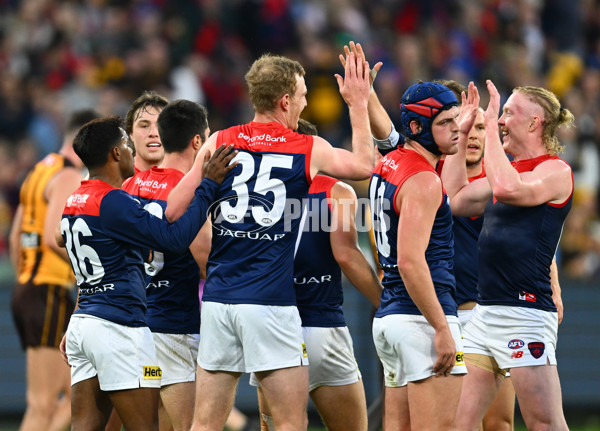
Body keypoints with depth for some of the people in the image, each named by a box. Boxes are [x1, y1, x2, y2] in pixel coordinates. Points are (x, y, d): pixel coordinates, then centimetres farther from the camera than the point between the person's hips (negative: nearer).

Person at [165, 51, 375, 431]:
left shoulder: (219, 143, 5)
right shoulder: (310, 151, 0)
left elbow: (174, 213, 3)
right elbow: (364, 164, 19)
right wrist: (359, 103, 28)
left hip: (218, 299, 4)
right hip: (270, 304, -3)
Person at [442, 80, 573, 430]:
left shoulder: (555, 171, -7)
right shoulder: (509, 169, 19)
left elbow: (508, 188, -26)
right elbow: (456, 199, 24)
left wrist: (491, 124, -18)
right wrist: (462, 135, 21)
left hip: (526, 314, -9)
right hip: (485, 315, 9)